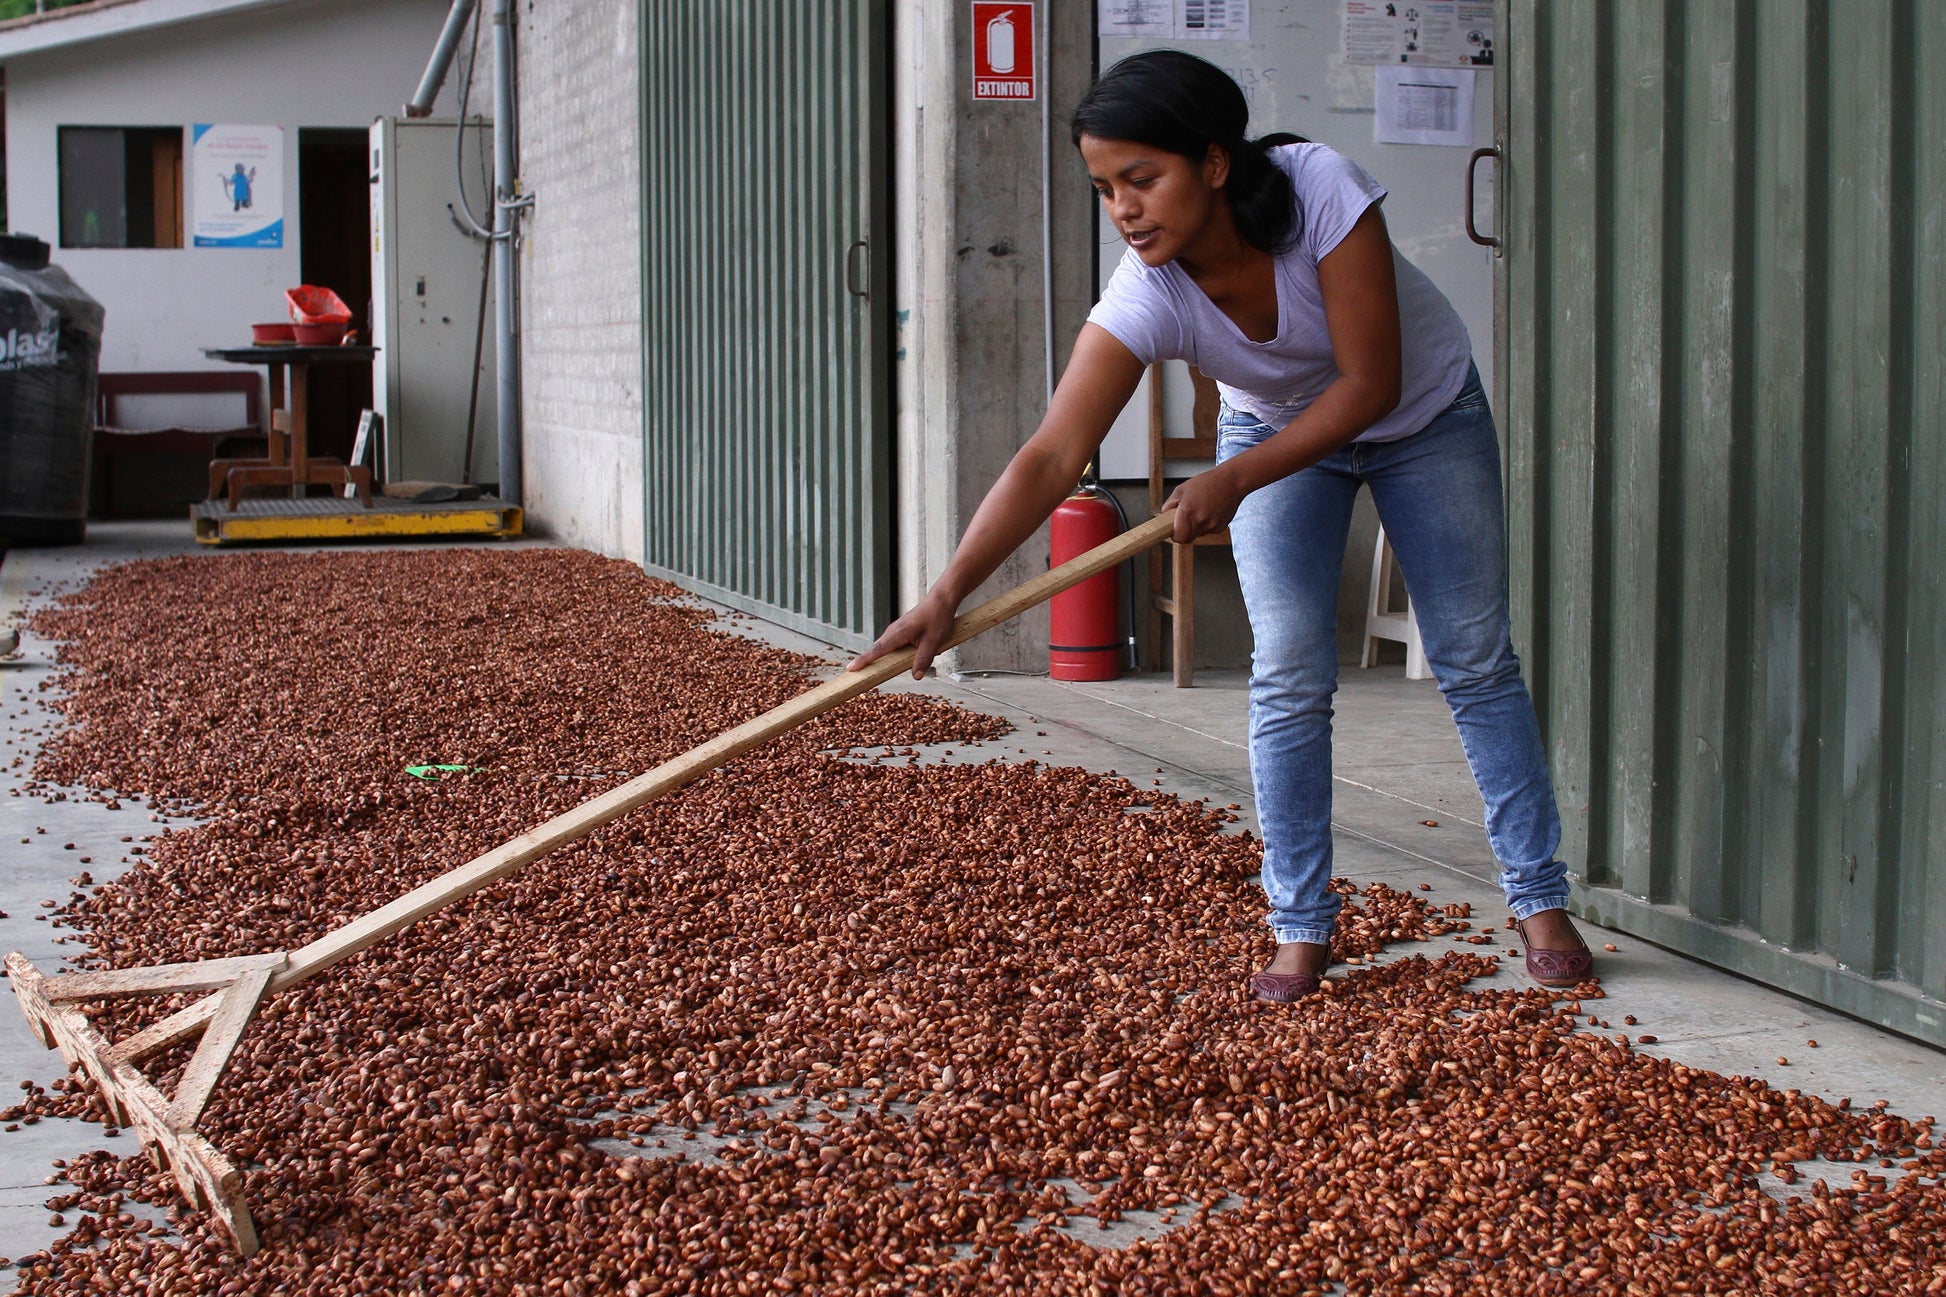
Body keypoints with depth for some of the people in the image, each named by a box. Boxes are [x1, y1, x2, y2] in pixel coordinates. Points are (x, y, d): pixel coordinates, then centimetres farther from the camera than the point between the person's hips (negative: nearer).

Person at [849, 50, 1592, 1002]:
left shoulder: (1321, 190, -37)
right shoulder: (1145, 298, -31)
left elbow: (1370, 384, -32)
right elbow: (1050, 459, -38)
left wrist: (1233, 482, -33)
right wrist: (947, 595, -48)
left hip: (1424, 414, -1)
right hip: (1276, 429, 1)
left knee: (1476, 664, 2)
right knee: (1289, 676, -9)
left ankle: (1540, 903, 13)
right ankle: (1300, 927, 2)